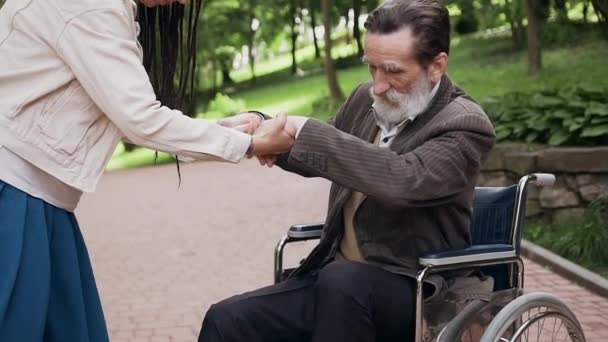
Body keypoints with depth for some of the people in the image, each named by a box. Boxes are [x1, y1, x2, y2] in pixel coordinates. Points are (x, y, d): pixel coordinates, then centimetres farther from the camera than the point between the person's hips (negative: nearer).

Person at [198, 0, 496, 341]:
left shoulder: (466, 126, -12)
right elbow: (317, 157, 24)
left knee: (342, 279, -38)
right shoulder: (366, 100, 9)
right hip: (336, 283, 7)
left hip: (412, 292, -6)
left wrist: (305, 130, -27)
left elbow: (403, 181, -30)